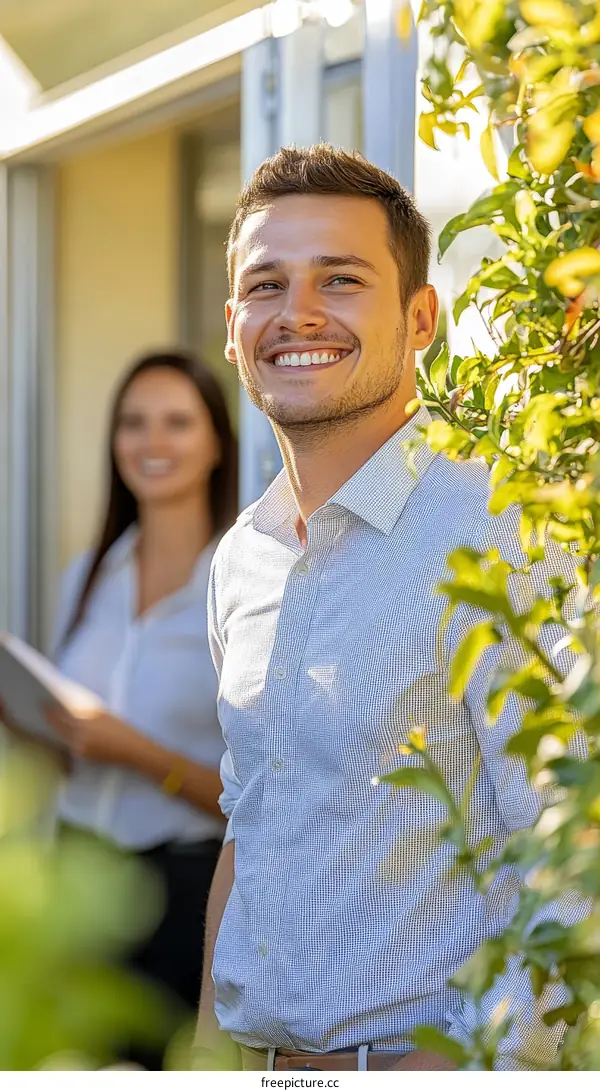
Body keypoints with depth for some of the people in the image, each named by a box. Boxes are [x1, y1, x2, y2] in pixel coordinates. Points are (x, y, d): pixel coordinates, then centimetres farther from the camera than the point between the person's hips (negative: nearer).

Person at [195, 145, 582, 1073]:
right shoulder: (241, 558, 8)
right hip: (260, 1060, 6)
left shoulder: (499, 537, -14)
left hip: (424, 1060, -6)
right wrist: (210, 1046, 11)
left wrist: (485, 1058, -24)